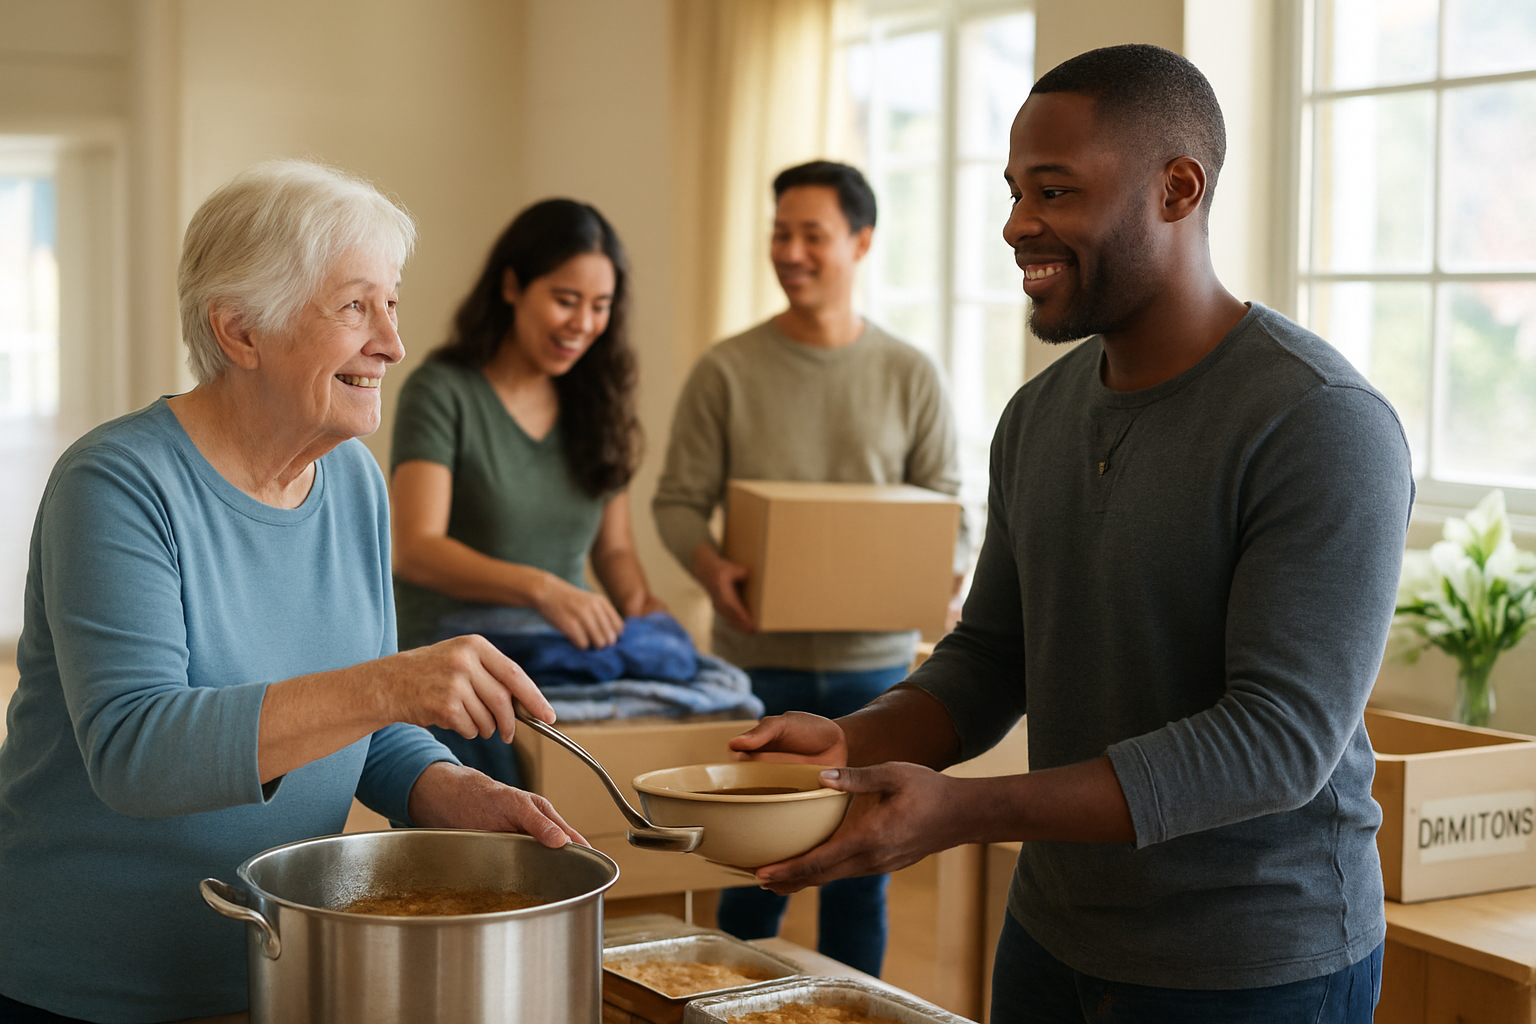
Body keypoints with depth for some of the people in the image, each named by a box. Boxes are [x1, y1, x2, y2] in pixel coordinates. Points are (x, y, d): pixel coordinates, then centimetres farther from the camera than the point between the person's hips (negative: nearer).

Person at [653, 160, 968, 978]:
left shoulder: (911, 378, 5)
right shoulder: (727, 372, 1)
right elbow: (678, 502, 0)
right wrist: (711, 568, -20)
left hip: (876, 661, 1)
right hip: (759, 658, -1)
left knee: (861, 873, 9)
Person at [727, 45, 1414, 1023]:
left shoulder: (1322, 425, -20)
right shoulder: (1038, 415, 4)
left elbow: (1280, 739, -25)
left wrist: (958, 813, -31)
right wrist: (854, 744, -12)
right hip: (1052, 933, 7)